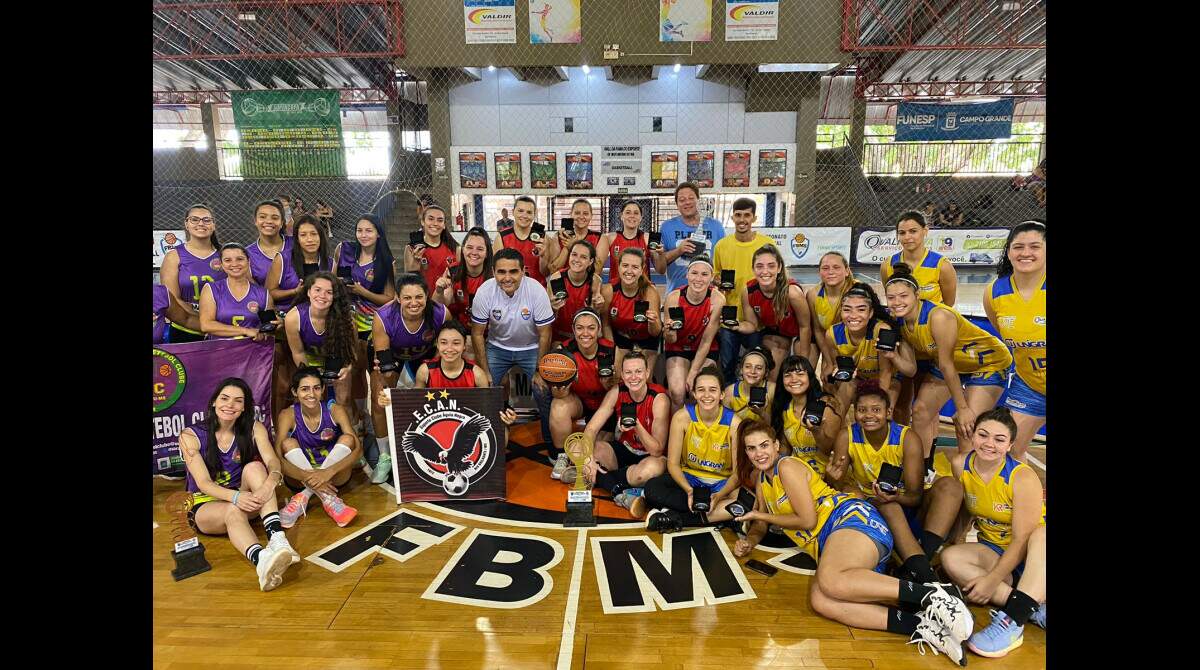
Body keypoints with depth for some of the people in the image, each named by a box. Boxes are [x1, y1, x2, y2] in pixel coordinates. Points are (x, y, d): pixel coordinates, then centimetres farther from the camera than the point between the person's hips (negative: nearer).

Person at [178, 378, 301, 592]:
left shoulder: (254, 429, -1)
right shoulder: (191, 436, -7)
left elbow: (272, 461, -17)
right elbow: (204, 483, -16)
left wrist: (269, 484, -41)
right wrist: (236, 497, -37)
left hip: (246, 501, 2)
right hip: (205, 505, -2)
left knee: (254, 467, -28)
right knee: (234, 511, -37)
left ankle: (277, 538, -47)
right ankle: (261, 559, -69)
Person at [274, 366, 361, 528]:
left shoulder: (335, 411, -11)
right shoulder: (288, 415, -12)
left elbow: (358, 449, -20)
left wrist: (328, 472, -37)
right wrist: (307, 477, -39)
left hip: (334, 476, 0)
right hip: (300, 477, 0)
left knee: (346, 439, -23)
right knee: (288, 443, -24)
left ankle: (304, 497, -26)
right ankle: (327, 499, -33)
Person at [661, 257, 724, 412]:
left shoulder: (717, 299, -22)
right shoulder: (673, 297, -22)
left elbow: (706, 341, -15)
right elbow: (672, 340, -14)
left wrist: (692, 374, -17)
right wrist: (668, 333, -38)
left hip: (706, 351, 0)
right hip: (678, 348, 0)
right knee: (677, 392, -22)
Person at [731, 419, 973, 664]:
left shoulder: (788, 465, -2)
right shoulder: (763, 479, 24)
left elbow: (808, 520, -5)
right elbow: (761, 525, 28)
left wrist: (762, 515, 3)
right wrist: (749, 541, 7)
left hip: (853, 517, -7)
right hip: (827, 545, 7)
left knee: (830, 581, -40)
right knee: (820, 601, -29)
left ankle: (930, 594, -34)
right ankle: (920, 625, -34)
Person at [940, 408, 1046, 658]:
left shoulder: (1023, 478, -21)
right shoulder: (960, 465, -10)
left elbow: (1021, 540, -21)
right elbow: (961, 512, 6)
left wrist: (992, 580, -25)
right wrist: (954, 543, -1)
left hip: (1031, 554, -4)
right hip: (993, 551, 4)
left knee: (1044, 532, -37)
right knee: (950, 557, -25)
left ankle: (1013, 620, -47)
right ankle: (1035, 609, -28)